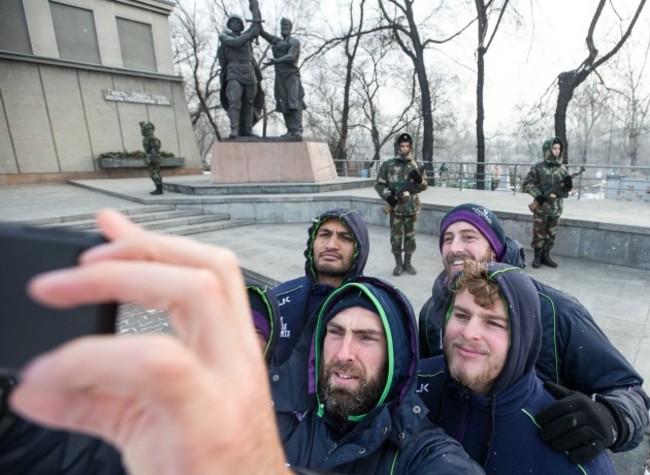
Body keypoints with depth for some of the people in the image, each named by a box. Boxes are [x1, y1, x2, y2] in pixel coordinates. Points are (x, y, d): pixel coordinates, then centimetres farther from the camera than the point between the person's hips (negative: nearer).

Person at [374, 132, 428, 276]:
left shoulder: (417, 166, 4)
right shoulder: (388, 165, -2)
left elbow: (424, 186, 9)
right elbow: (379, 185, 2)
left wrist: (419, 179, -12)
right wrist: (388, 196, -14)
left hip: (412, 208, 2)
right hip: (396, 208, -1)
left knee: (410, 237, 9)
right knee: (396, 237, 5)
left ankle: (408, 263, 24)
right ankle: (398, 263, 20)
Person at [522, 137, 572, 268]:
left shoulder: (562, 169, 7)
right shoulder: (538, 167, -6)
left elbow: (567, 189, 14)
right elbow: (526, 184, -7)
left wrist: (568, 183, -9)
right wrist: (537, 194, -18)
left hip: (556, 208, 4)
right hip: (541, 207, -4)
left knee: (551, 234, 11)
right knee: (539, 233, 3)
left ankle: (546, 256, 23)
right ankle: (537, 257, 16)